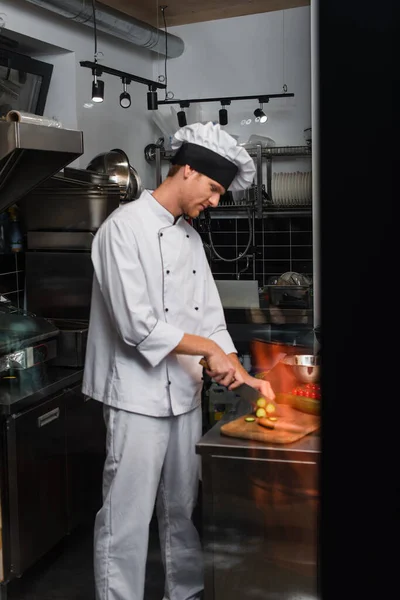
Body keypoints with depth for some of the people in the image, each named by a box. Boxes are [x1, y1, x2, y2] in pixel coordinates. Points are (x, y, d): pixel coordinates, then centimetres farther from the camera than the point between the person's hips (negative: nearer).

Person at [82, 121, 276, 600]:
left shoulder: (190, 237, 12)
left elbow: (208, 315, 14)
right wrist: (210, 349, -12)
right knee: (127, 520, 1)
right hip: (137, 397, -8)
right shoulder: (125, 227, -13)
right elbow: (137, 325, -20)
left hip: (185, 394, 8)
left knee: (182, 511, 18)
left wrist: (242, 375, 4)